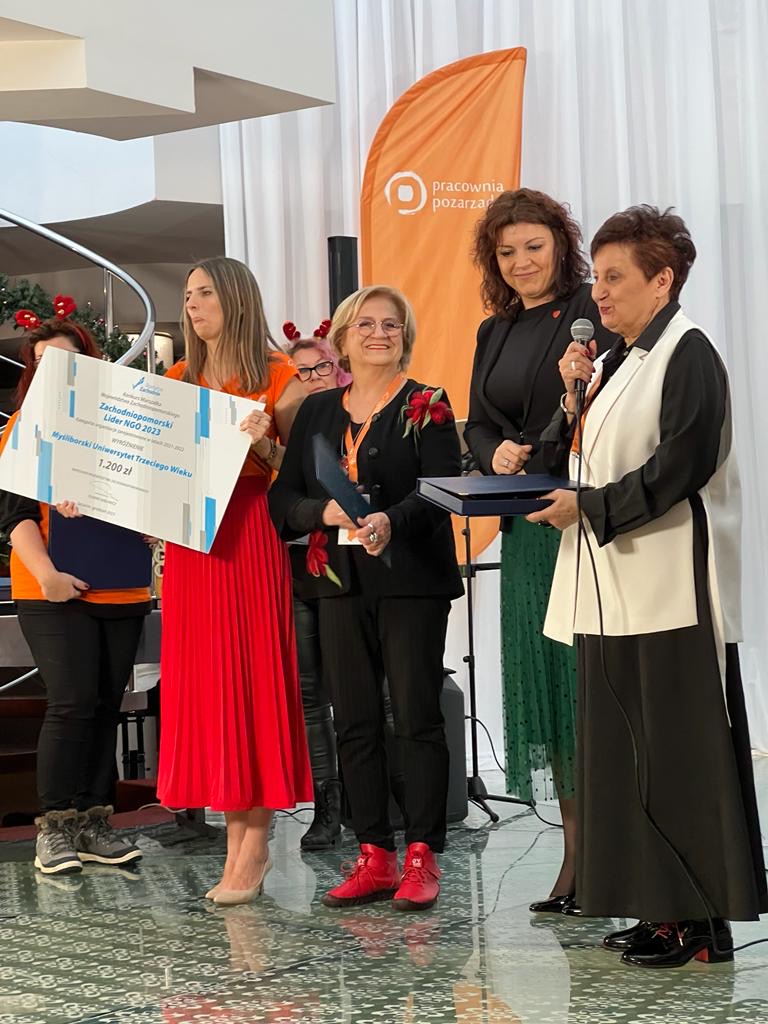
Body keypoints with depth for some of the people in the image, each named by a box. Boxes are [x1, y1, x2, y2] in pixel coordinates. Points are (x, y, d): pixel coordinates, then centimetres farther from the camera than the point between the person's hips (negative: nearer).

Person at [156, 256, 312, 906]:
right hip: (189, 540, 6)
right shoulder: (178, 380, 15)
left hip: (250, 536, -6)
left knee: (251, 679, -5)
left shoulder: (276, 378, -1)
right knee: (202, 682, 3)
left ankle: (255, 842, -1)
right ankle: (235, 837, 9)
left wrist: (265, 444, -21)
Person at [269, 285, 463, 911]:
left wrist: (390, 520, -31)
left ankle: (421, 859, 5)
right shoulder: (317, 411, 13)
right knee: (354, 723, 6)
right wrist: (324, 512, -13)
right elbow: (284, 497, 8)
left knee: (417, 718, -2)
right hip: (341, 582, 5)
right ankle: (374, 859, 14)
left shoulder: (426, 406, 0)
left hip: (411, 582, -4)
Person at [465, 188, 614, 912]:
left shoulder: (593, 313, -4)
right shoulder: (495, 333, 18)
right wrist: (495, 452, -1)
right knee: (541, 684, 7)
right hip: (526, 532, 7)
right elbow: (478, 424, 19)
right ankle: (576, 854, 15)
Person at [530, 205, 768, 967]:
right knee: (624, 753, 9)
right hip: (613, 591, 9)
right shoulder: (617, 361, 18)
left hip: (670, 591, -9)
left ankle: (701, 921, 2)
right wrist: (576, 401, 3)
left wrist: (589, 507, -16)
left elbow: (682, 464, -19)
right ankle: (659, 907, 17)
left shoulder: (687, 354, -9)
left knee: (680, 755, -5)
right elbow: (577, 462, 17)